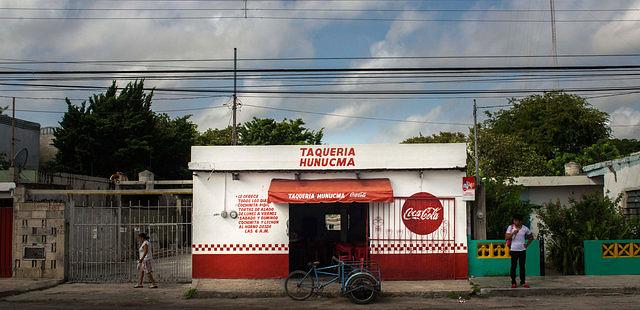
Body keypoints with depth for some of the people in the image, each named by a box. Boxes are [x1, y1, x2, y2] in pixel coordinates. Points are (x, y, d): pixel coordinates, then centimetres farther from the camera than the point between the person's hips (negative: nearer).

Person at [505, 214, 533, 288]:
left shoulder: (525, 228, 2)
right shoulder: (510, 227, -1)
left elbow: (531, 237, 15)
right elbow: (506, 238, -8)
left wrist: (527, 244, 5)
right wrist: (513, 233, -22)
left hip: (522, 250, 1)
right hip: (514, 250, -1)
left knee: (522, 266, 5)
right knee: (513, 266, 0)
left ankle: (523, 282, 12)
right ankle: (513, 283, 6)